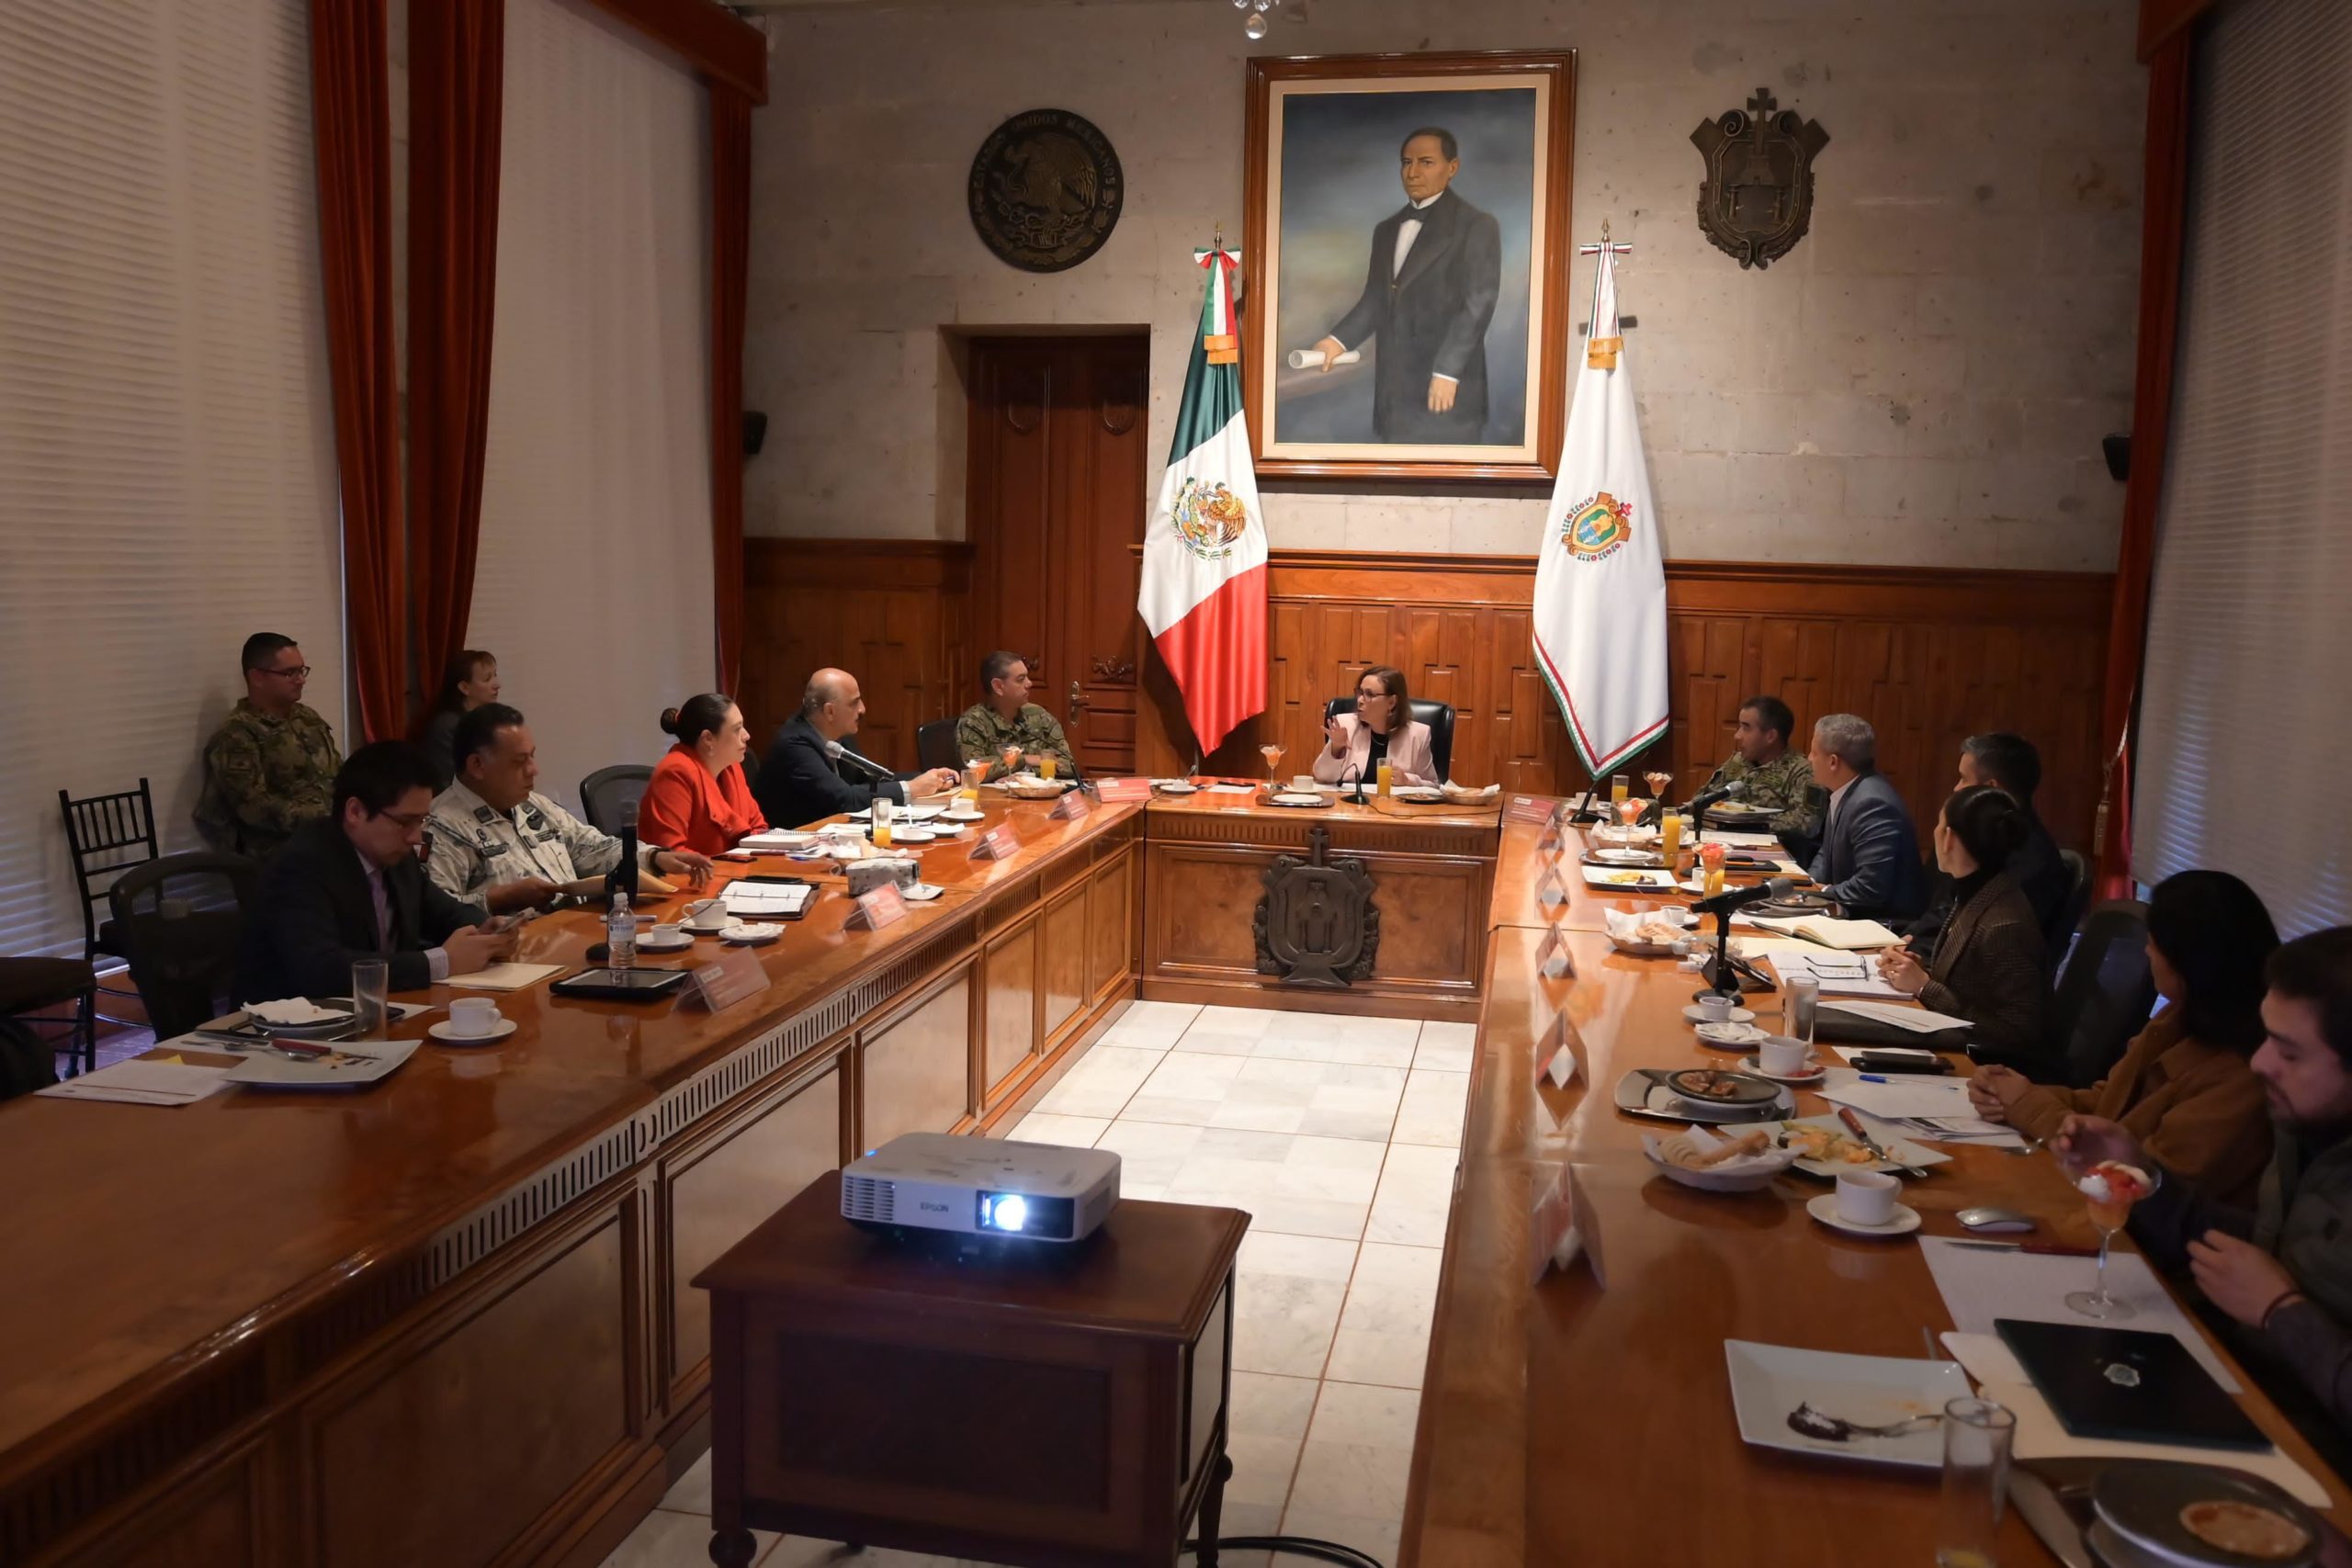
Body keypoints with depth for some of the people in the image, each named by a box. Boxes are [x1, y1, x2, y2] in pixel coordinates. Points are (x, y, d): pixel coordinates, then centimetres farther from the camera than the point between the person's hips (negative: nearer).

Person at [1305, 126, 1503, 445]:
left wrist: (1447, 370, -18)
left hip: (1446, 383, -6)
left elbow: (1477, 303, -10)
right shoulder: (1386, 229, 20)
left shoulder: (1477, 226, -1)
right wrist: (1339, 339, 1)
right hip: (1395, 384, 6)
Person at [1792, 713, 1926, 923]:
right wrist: (1808, 882, -1)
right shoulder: (1845, 793, 5)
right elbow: (1828, 854, 18)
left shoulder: (1872, 804, -23)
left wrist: (1824, 892, -12)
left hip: (1882, 922, -8)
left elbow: (1871, 887, -27)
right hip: (1850, 913, 8)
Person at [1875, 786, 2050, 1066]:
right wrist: (1919, 969, -1)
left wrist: (1924, 987, -16)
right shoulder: (1972, 895, 3)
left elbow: (2016, 1036, -19)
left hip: (1985, 1069, -8)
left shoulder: (2005, 926, -22)